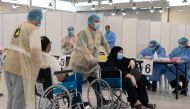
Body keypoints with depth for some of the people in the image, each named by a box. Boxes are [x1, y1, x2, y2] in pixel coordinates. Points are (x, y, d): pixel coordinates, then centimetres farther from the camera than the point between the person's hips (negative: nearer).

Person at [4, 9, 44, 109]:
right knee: (19, 99, 1)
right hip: (20, 68, -8)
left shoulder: (19, 27, 16)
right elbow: (35, 50, -20)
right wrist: (41, 64, -4)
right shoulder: (34, 29, -9)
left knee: (12, 97, 19)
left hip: (9, 66, 8)